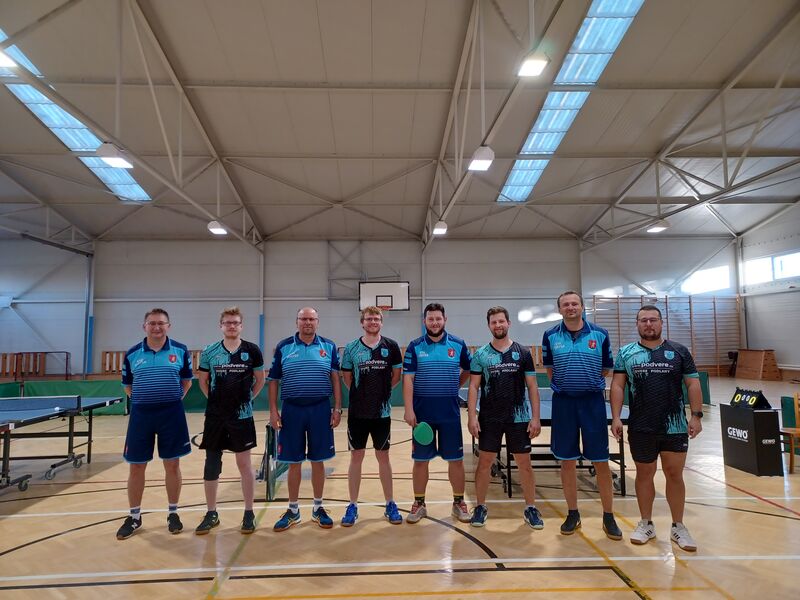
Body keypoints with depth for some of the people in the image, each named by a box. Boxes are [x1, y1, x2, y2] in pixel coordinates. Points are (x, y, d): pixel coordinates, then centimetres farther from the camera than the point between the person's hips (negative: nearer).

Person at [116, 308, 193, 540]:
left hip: (171, 414, -1)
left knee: (172, 465, 7)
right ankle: (134, 516, 26)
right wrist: (143, 400, 5)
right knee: (136, 467, 8)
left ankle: (173, 513, 23)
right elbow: (127, 386, 14)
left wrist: (173, 401, 2)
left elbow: (186, 381, 10)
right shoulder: (132, 354, 3)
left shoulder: (180, 351, -1)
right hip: (141, 414, 1)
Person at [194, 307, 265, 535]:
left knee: (244, 463, 5)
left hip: (242, 416, -2)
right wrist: (215, 398, 6)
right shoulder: (210, 352, 1)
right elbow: (202, 380, 13)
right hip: (215, 416, 2)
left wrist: (246, 398, 2)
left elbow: (260, 380, 5)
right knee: (211, 463, 9)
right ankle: (211, 514, 25)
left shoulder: (252, 350, -4)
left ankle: (249, 513, 18)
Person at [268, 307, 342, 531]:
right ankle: (293, 510, 25)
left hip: (320, 409, 0)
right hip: (291, 410, 0)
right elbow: (273, 380, 5)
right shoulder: (283, 347, 3)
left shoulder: (329, 347, 4)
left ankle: (318, 508, 24)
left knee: (318, 461, 8)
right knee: (294, 463, 9)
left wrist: (337, 408, -3)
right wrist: (273, 410, -1)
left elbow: (336, 379, 3)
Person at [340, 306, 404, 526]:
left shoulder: (391, 346, -1)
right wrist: (362, 395, 6)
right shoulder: (351, 348, -2)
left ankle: (390, 505, 23)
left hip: (382, 412, 0)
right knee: (356, 458, 8)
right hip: (357, 412, 0)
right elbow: (347, 378, 6)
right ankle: (352, 506, 20)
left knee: (383, 457, 10)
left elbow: (396, 375, 7)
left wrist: (381, 392, 6)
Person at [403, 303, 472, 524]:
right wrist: (409, 410, -13)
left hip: (450, 413, 1)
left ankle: (459, 502, 25)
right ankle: (419, 504, 24)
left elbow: (468, 370, 16)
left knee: (455, 459, 8)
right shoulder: (415, 347, -2)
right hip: (422, 413, 0)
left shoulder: (458, 345, 1)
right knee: (420, 460, 8)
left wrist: (454, 387, 8)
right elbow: (408, 379, -6)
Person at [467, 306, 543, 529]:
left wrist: (535, 417, -4)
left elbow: (532, 387, 2)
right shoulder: (480, 354, 1)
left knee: (524, 463, 8)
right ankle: (480, 507, 22)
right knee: (484, 462, 6)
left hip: (519, 418, 0)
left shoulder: (523, 353, 1)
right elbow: (473, 387, 0)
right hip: (489, 419, 0)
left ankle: (531, 508, 25)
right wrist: (472, 416, -8)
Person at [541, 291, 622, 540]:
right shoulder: (550, 336, 1)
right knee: (567, 461, 8)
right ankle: (573, 514, 24)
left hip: (593, 401, -1)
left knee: (601, 462, 4)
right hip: (563, 403, 1)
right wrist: (564, 385, 8)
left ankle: (608, 517, 21)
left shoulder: (600, 334, -1)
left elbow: (606, 369, 9)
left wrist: (589, 384, 8)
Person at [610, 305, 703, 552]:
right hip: (641, 428, 0)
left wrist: (696, 415, -5)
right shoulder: (626, 353, 2)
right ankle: (646, 524, 25)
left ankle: (678, 527, 24)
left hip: (675, 427, 0)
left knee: (675, 474, 7)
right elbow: (617, 385, 0)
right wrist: (616, 417, -8)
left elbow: (693, 384, 3)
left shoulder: (679, 351, 3)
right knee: (644, 474, 10)